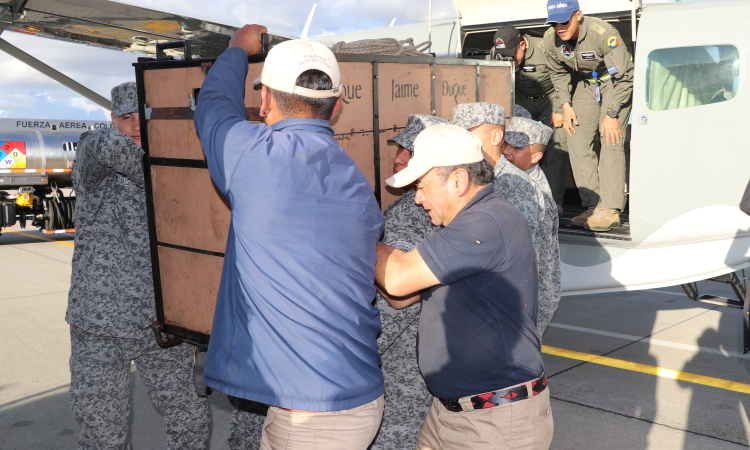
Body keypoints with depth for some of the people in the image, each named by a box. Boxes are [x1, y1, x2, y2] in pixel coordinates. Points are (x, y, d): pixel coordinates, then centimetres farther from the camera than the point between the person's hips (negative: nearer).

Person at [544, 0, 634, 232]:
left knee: (610, 139, -19)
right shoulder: (550, 39, -14)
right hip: (586, 84, 6)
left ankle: (610, 211, -19)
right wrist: (566, 105, -4)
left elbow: (624, 76, -24)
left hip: (616, 83, -6)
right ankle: (594, 207, -1)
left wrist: (611, 113, -26)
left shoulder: (604, 34, -31)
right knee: (577, 139, -5)